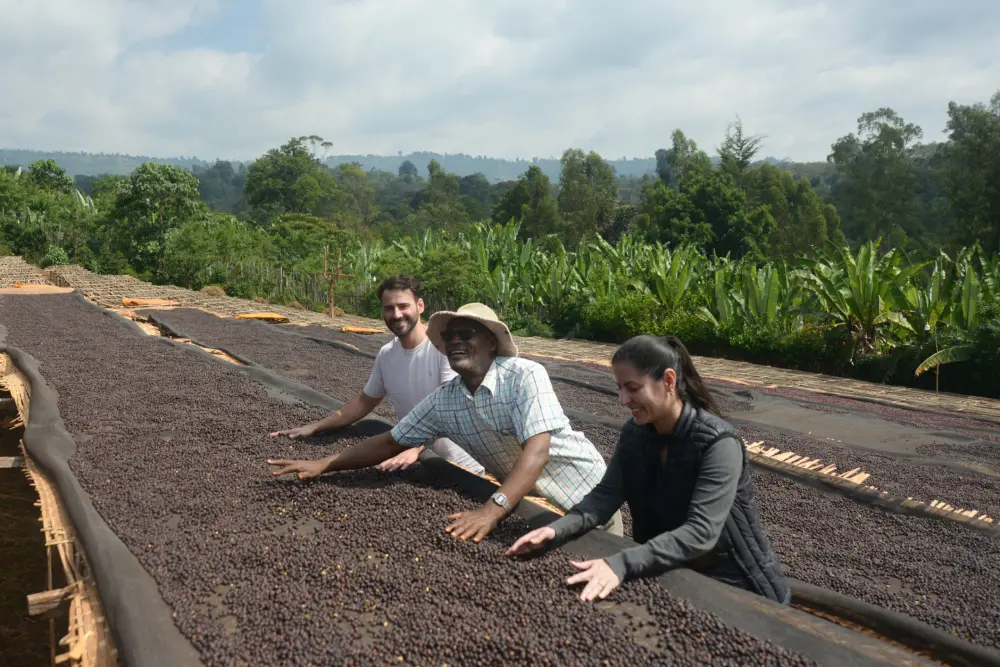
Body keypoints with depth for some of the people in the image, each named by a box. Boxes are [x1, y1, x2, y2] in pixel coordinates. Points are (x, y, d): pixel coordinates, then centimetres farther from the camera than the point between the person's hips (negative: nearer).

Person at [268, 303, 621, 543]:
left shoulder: (525, 376, -27)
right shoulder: (444, 401, -9)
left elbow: (536, 452, -37)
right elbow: (391, 442, -1)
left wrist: (492, 511, -48)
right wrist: (322, 465, -6)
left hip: (586, 497, -4)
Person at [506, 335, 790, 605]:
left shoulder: (718, 443, -25)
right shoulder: (635, 432, -5)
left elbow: (701, 532, -33)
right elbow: (606, 494, -9)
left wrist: (621, 564, -45)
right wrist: (557, 530, -28)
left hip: (732, 585, -5)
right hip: (669, 573, 6)